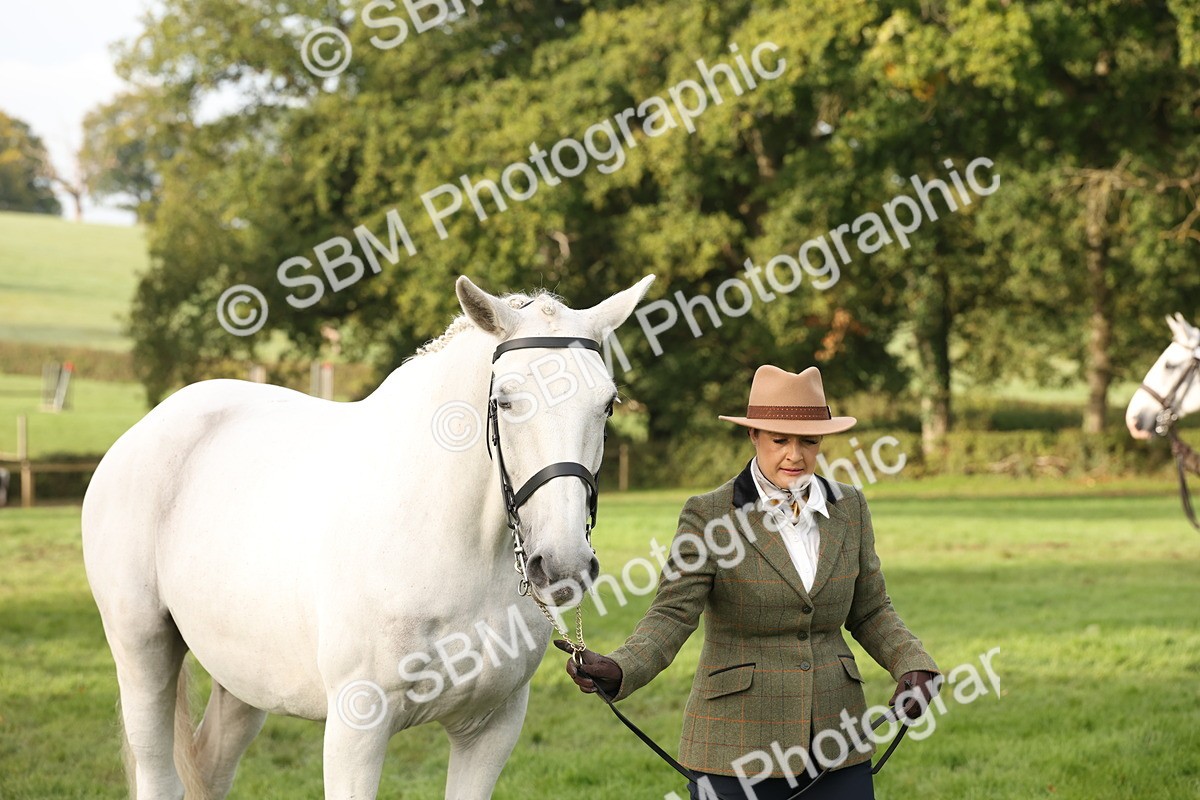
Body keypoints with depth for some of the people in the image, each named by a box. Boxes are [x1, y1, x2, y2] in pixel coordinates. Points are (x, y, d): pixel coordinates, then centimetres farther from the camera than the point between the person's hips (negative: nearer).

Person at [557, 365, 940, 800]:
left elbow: (870, 612, 12)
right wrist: (616, 670, -35)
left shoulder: (848, 508, 6)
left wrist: (914, 666, -7)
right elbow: (672, 614, -16)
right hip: (737, 746, -4)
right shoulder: (708, 516, -7)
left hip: (835, 742, 4)